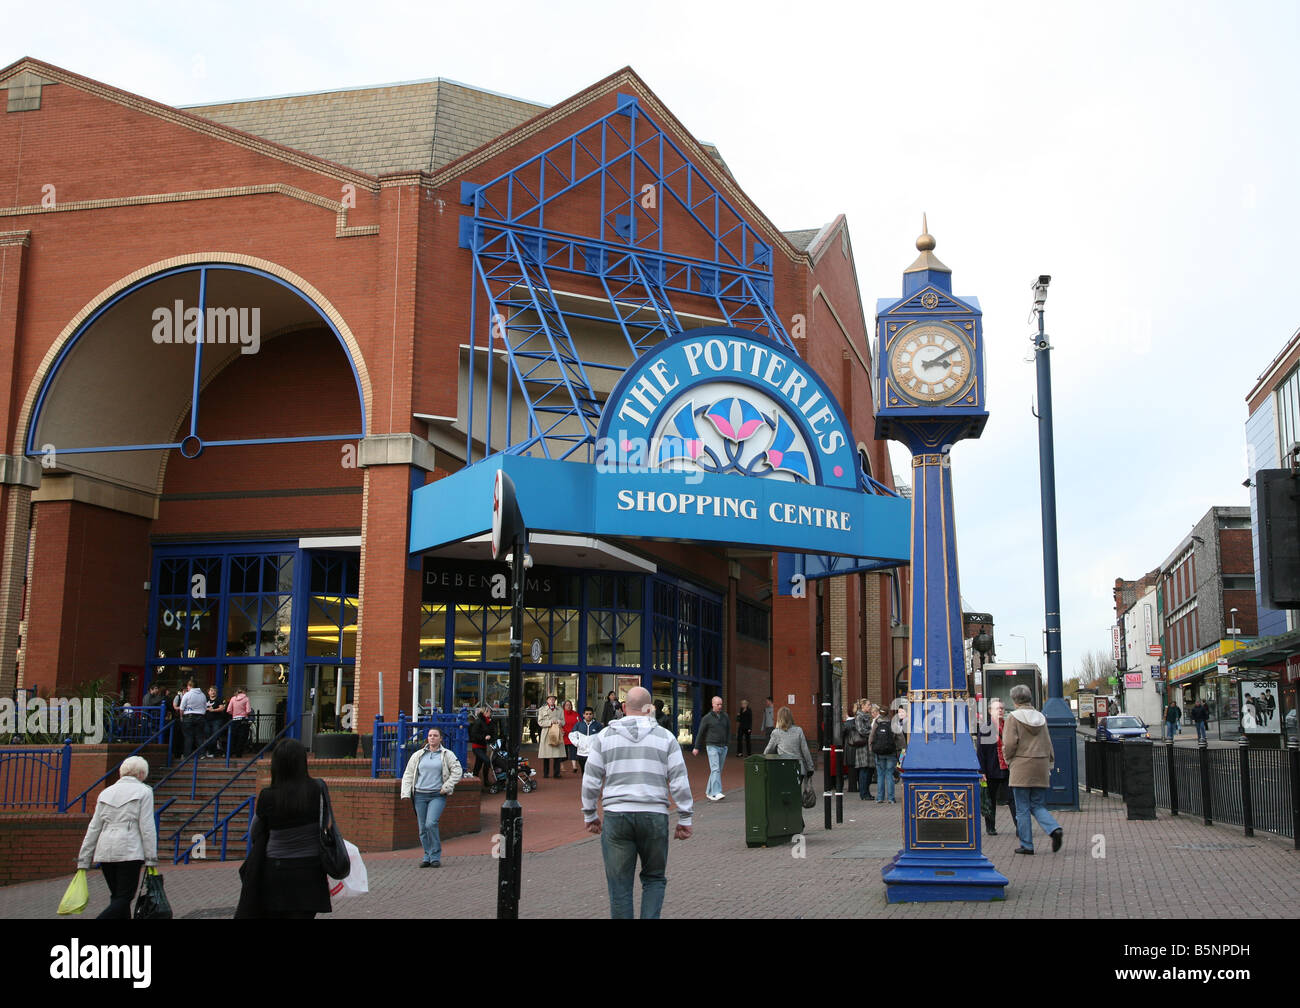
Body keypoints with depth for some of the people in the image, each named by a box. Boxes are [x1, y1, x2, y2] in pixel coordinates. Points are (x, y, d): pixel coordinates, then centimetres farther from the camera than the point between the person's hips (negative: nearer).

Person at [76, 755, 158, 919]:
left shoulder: (106, 793, 15)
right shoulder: (143, 791, 1)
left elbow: (94, 829, 13)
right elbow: (147, 828, -5)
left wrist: (83, 860, 15)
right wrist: (151, 859, -3)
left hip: (104, 851, 5)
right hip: (129, 850, -5)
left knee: (117, 897, 14)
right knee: (124, 898, -3)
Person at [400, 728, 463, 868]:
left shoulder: (447, 754, 4)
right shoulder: (418, 755, 12)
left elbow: (457, 771, 1)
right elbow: (408, 774, 14)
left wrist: (446, 787, -7)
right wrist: (406, 793, 4)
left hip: (438, 795, -3)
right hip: (420, 795, 3)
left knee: (431, 824, -18)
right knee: (423, 828, 4)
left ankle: (435, 856, -6)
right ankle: (427, 856, 16)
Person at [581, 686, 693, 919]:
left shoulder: (605, 736, 6)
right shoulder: (665, 737, 4)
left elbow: (590, 781, 6)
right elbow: (679, 782, 1)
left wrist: (589, 815, 17)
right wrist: (685, 819, 8)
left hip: (616, 816, 0)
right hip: (654, 817, 0)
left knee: (619, 884, 8)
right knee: (654, 878, 14)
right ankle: (650, 916, -1)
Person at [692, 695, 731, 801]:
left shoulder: (725, 717, 11)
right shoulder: (707, 718, -1)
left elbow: (729, 732, 16)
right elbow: (700, 733, 4)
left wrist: (728, 744, 3)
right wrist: (696, 747, 6)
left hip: (723, 747, 5)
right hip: (712, 747, -5)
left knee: (718, 771, 8)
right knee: (715, 769, -15)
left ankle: (709, 792, 19)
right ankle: (716, 793, -23)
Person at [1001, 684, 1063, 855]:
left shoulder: (1013, 718, -7)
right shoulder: (1040, 717, 11)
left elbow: (1009, 744, -14)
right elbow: (1048, 743, 13)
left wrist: (1009, 759, 3)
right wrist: (1049, 764, 20)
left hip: (1021, 768, -5)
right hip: (1041, 767, 5)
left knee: (1022, 809, 2)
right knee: (1037, 805, 13)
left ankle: (1026, 845, 5)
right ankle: (1055, 829, -11)